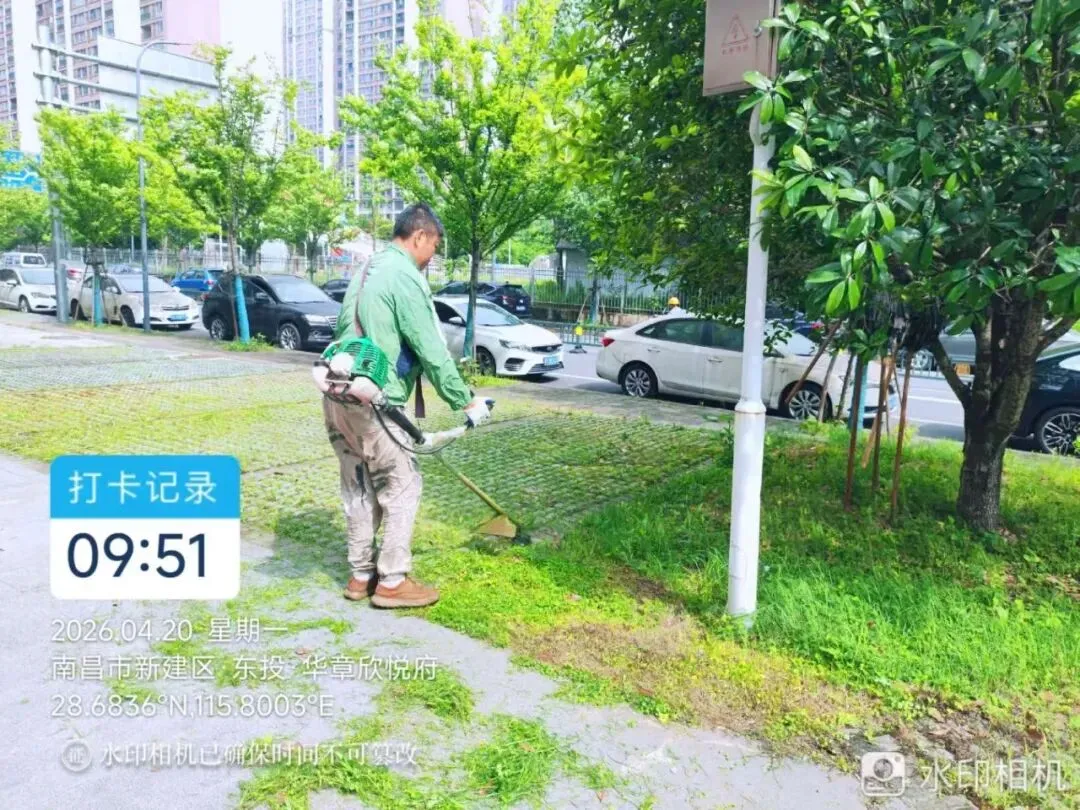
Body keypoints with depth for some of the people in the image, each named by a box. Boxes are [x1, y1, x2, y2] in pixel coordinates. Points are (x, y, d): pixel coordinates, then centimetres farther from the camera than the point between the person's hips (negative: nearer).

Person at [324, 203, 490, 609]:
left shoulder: (367, 270, 18)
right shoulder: (404, 276, -12)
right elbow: (432, 351, -15)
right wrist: (467, 400, -7)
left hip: (339, 394, 9)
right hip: (373, 401, -9)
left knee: (359, 487, 16)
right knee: (402, 485, 2)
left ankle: (361, 575, 25)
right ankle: (392, 582, 10)